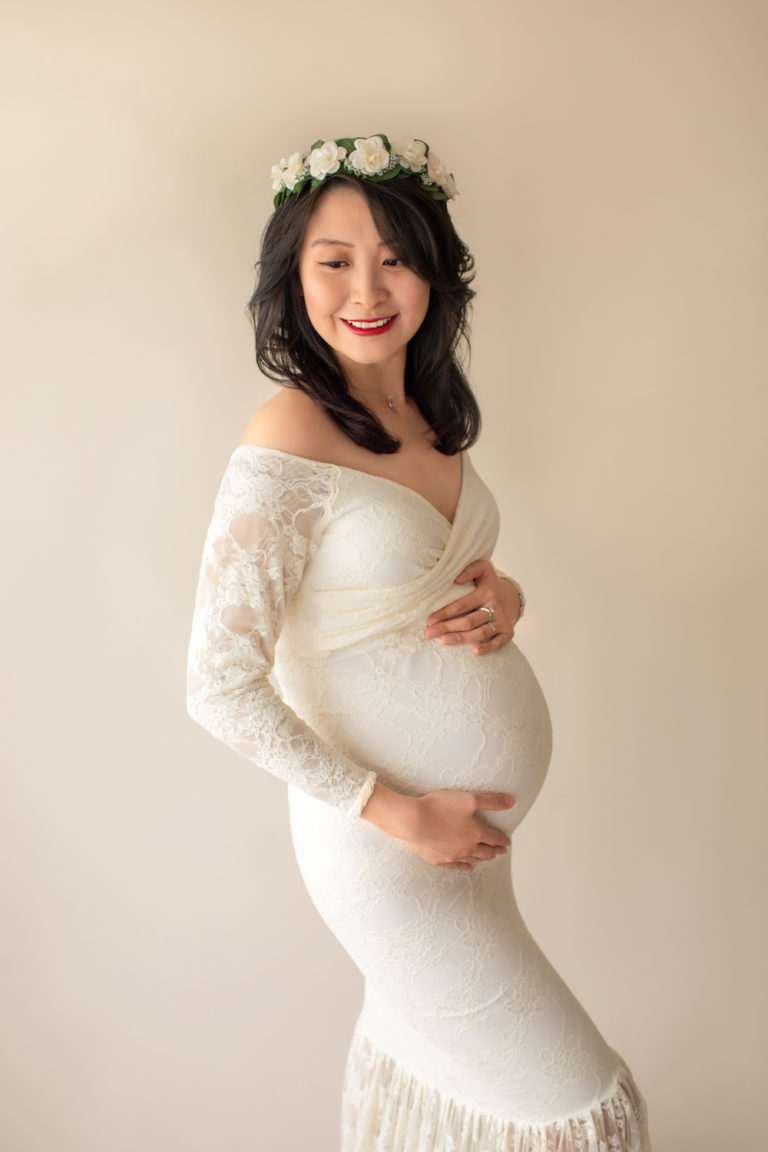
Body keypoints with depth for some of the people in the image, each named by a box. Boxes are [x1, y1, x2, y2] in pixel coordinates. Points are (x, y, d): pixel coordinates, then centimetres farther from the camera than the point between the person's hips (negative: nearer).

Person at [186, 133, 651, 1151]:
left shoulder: (427, 415, 1)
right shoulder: (290, 441, -22)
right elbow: (221, 687, -22)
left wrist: (502, 598, -8)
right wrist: (399, 814, -19)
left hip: (473, 823, 7)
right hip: (389, 852, -7)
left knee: (414, 1052, 26)